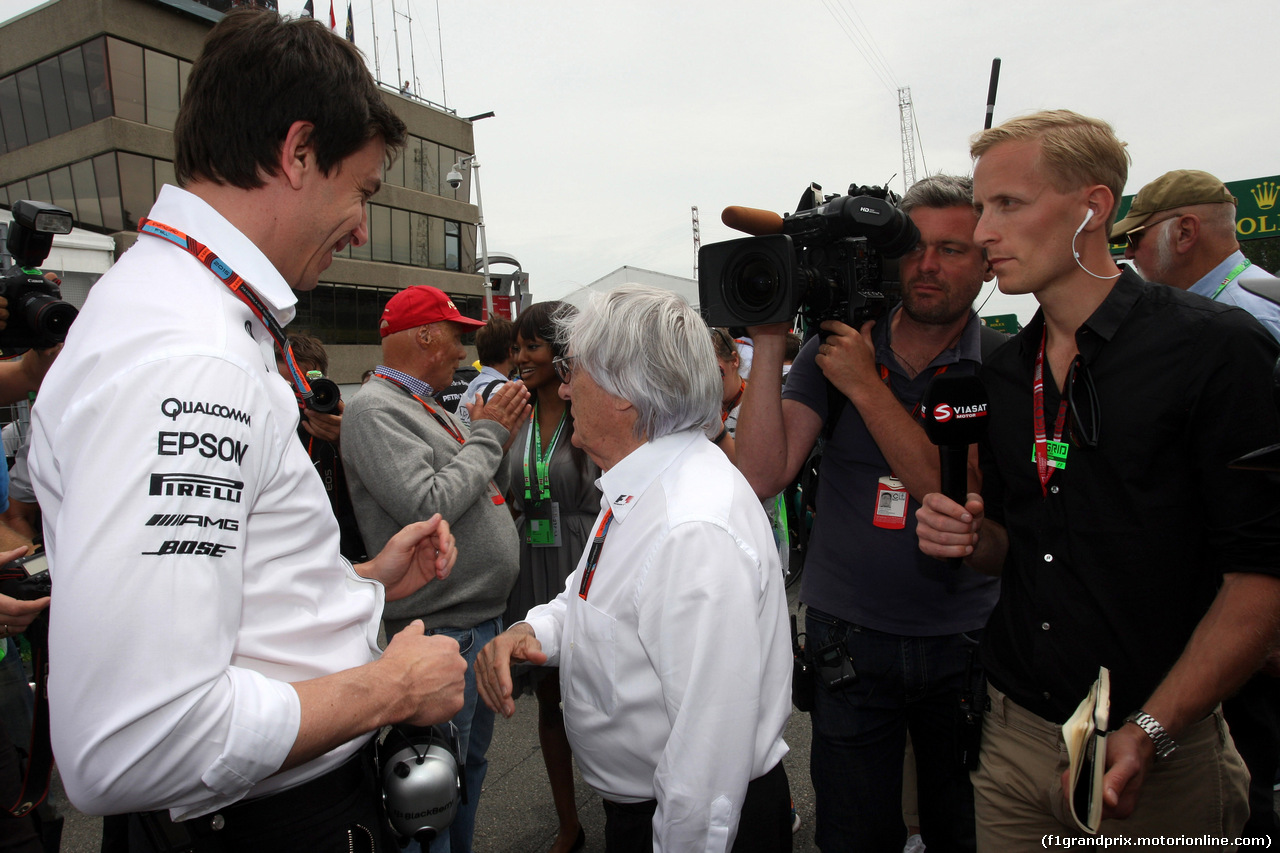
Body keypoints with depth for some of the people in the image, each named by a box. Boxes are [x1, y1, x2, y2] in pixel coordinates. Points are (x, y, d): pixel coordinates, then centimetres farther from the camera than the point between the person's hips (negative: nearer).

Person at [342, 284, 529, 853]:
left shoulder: (429, 408, 13)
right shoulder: (374, 409, -15)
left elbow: (490, 490, 17)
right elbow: (427, 506, -26)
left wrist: (499, 433, 1)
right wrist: (487, 437, -16)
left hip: (484, 617, 10)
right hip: (441, 630, -10)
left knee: (471, 763, 24)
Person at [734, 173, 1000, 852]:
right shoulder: (837, 345, -3)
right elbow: (761, 474, -13)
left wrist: (865, 387, -22)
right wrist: (768, 341, -18)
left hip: (964, 646, 0)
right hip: (847, 639, 0)